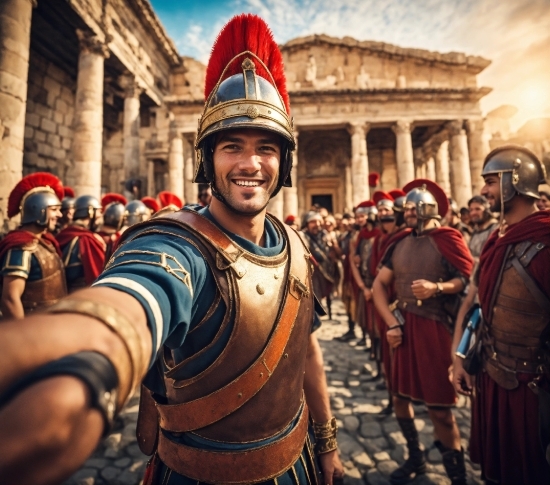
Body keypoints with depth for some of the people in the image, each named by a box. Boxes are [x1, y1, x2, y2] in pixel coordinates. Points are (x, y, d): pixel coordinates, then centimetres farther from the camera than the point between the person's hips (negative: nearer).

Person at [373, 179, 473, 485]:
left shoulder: (447, 239, -7)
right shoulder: (400, 243, 7)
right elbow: (380, 284, 6)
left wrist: (437, 288, -27)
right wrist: (391, 322, -2)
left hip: (435, 329, -6)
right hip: (404, 327, 6)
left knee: (439, 406, 2)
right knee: (400, 395, 17)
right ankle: (416, 458, 41)